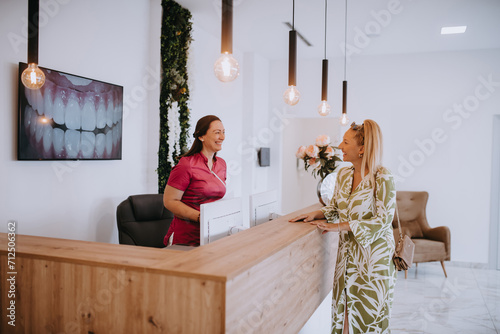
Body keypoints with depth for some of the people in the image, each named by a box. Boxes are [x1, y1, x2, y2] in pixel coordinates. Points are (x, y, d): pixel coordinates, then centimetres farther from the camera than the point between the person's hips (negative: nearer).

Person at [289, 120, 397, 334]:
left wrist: (341, 226, -21)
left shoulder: (382, 178, -17)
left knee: (369, 312, 7)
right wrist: (316, 214, -4)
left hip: (373, 254, -6)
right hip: (347, 253, 6)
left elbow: (383, 220, -20)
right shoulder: (343, 174, 3)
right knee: (344, 308, 14)